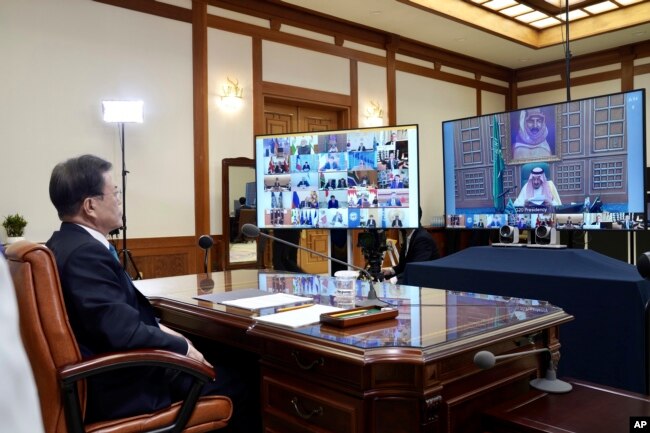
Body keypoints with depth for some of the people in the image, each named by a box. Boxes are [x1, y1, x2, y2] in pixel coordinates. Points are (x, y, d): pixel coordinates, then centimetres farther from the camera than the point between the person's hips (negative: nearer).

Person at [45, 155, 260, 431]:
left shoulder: (67, 242, 6)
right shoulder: (85, 253, -25)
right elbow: (124, 331, -29)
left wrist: (159, 328, 6)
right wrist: (182, 347, -14)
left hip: (104, 370, 10)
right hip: (119, 386, -10)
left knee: (225, 361, 19)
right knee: (237, 382, 0)